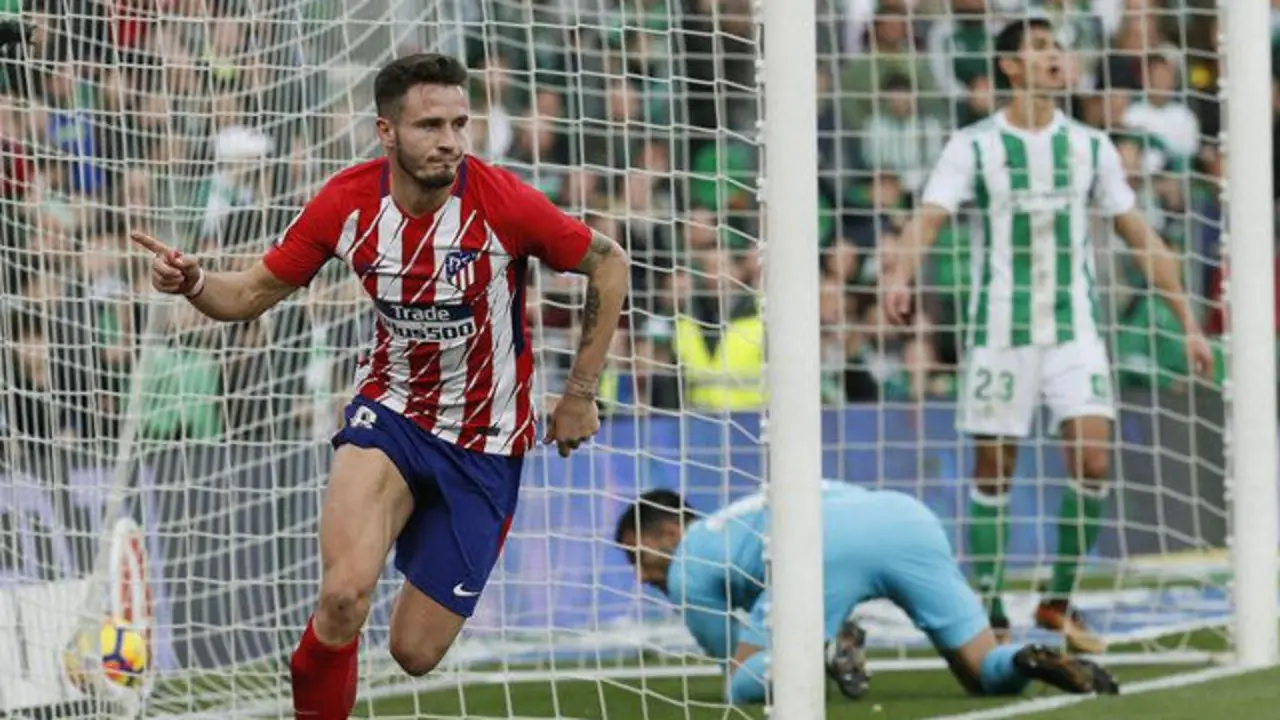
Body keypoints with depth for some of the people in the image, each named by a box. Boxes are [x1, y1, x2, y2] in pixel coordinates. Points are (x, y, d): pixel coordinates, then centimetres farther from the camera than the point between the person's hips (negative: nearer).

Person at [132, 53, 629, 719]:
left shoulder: (503, 203, -19)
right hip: (389, 413, 1)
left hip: (484, 445, -1)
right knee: (344, 596, -29)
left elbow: (608, 266, -4)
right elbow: (253, 294, 1)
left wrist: (579, 395, -3)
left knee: (415, 653, 0)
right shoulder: (347, 202, -11)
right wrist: (192, 283, -21)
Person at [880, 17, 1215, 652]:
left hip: (1074, 330, 2)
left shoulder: (1089, 146, 7)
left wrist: (1188, 321, 9)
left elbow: (1140, 237, 11)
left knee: (1093, 461, -10)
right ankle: (989, 615, 10)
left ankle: (1059, 602, 5)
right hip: (998, 331, -2)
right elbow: (928, 218, -15)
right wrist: (898, 276, -36)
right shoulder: (973, 146, -1)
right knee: (992, 472, 1)